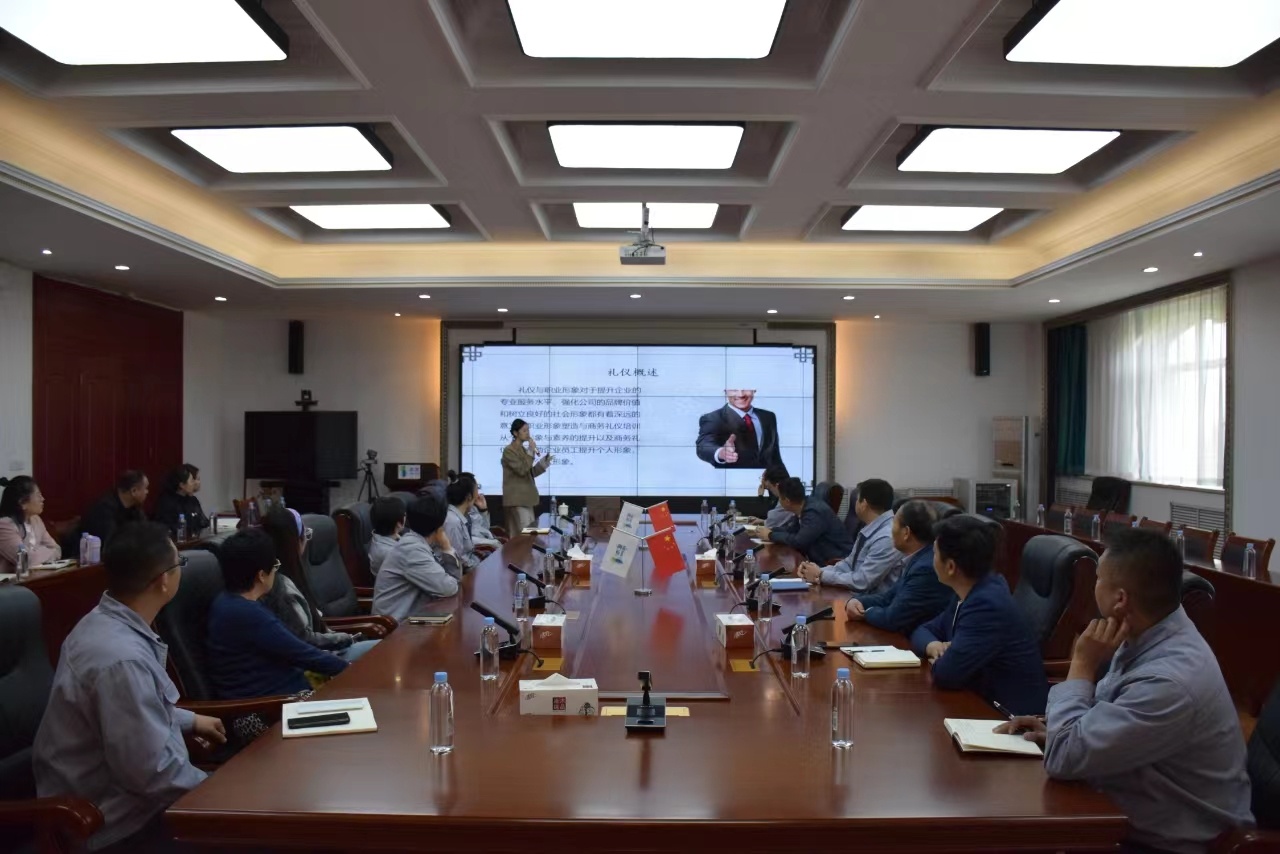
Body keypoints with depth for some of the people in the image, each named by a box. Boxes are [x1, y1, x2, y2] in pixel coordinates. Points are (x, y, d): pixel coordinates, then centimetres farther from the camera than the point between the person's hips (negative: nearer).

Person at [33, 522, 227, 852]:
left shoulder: (106, 622, -2)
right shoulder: (122, 659, -32)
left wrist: (190, 720, 20)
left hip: (107, 789, 9)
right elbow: (151, 773, -28)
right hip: (117, 821, -9)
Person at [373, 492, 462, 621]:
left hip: (410, 615, 8)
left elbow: (455, 578, 9)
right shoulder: (413, 549, -20)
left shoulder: (416, 542, 7)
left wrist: (446, 548, -4)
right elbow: (448, 588, -22)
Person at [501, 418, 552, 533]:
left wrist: (544, 461, 6)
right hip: (517, 499, -9)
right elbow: (521, 470, -21)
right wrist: (531, 451, -17)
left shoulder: (523, 449, 15)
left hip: (526, 498, 9)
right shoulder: (509, 451, -11)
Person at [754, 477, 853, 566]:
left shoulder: (815, 512, -25)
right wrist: (770, 530, -2)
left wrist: (771, 536, -15)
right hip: (824, 558, 8)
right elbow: (794, 530, 11)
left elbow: (798, 541, -28)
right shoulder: (804, 506, 0)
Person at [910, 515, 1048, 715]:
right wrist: (933, 645, -9)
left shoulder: (987, 605, -26)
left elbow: (947, 673, -30)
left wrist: (938, 662, -8)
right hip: (985, 702, 8)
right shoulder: (969, 592, 3)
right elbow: (925, 630, 13)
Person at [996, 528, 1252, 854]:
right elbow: (1105, 714, 14)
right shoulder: (1150, 636, -4)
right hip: (1127, 815, 8)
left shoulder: (1171, 682, -32)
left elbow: (1064, 758, -26)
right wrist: (1057, 729, -2)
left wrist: (1083, 664, -19)